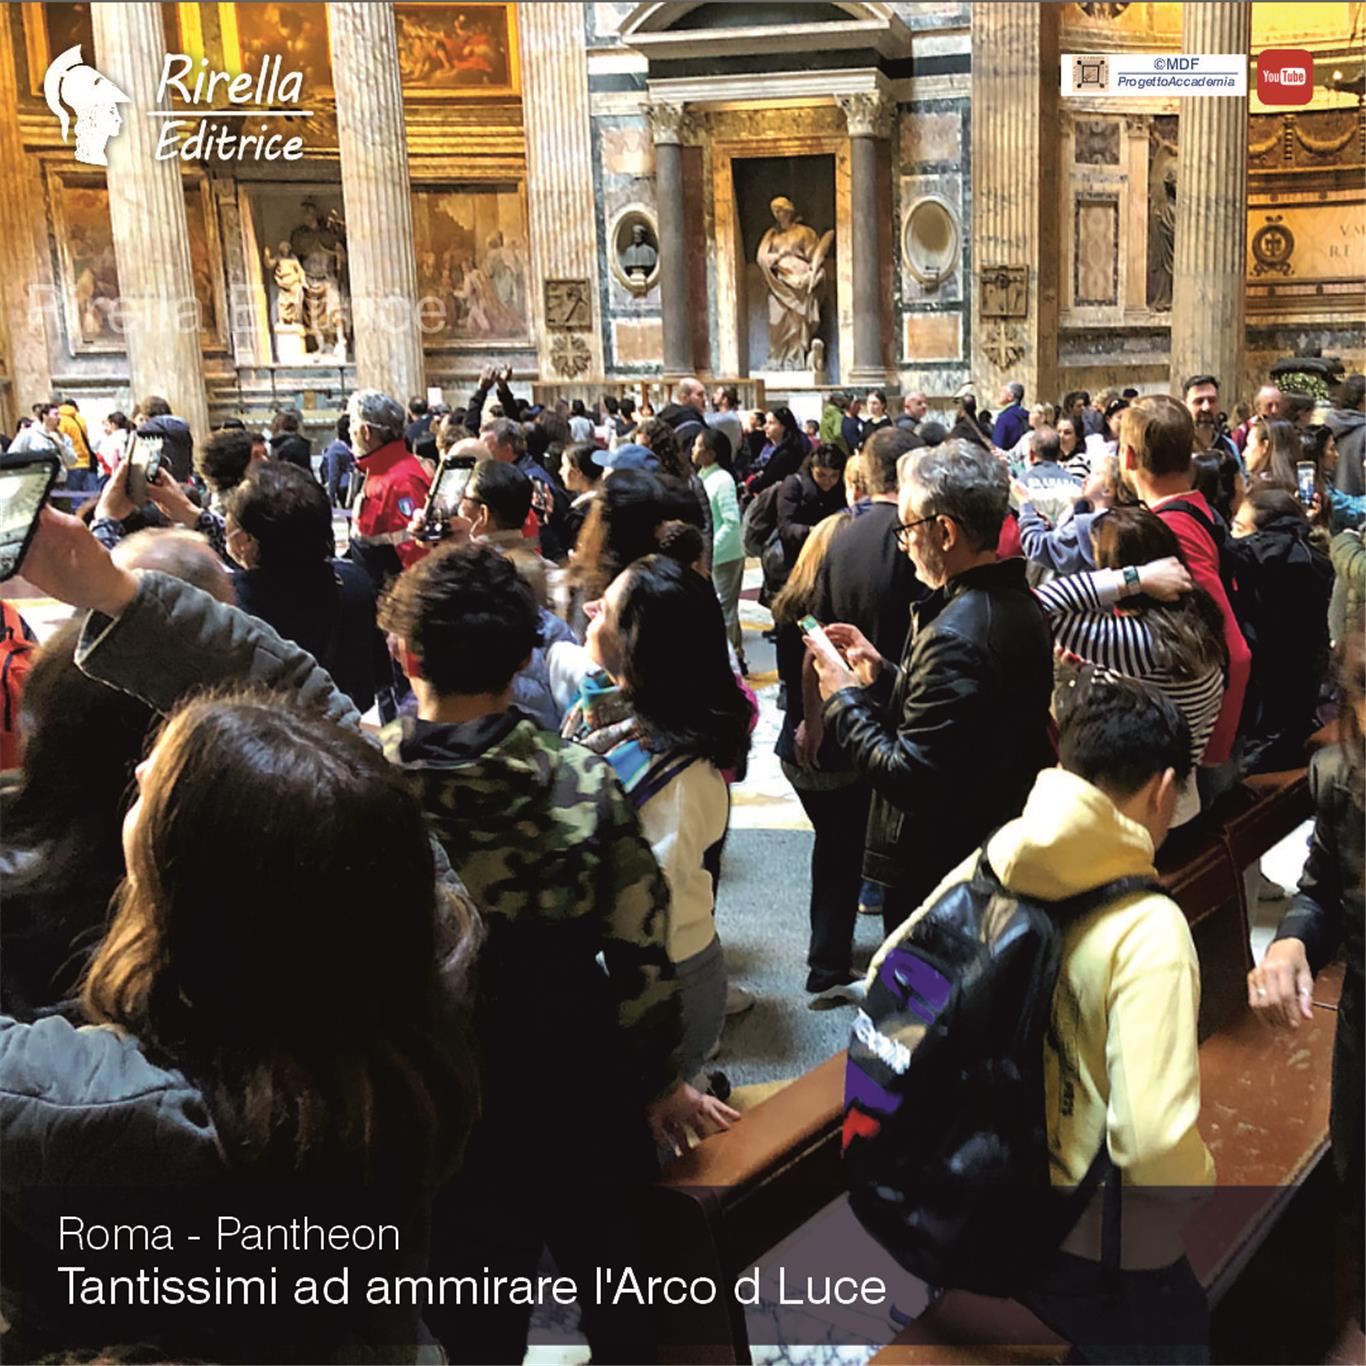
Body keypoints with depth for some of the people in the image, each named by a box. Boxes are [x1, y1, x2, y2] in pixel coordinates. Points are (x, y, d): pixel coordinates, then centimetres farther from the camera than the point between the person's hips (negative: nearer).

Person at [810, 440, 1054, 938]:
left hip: (938, 867, -10)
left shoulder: (954, 634, -26)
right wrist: (882, 676, 6)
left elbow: (910, 780, -25)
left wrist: (844, 700, -14)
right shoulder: (1018, 604, 4)